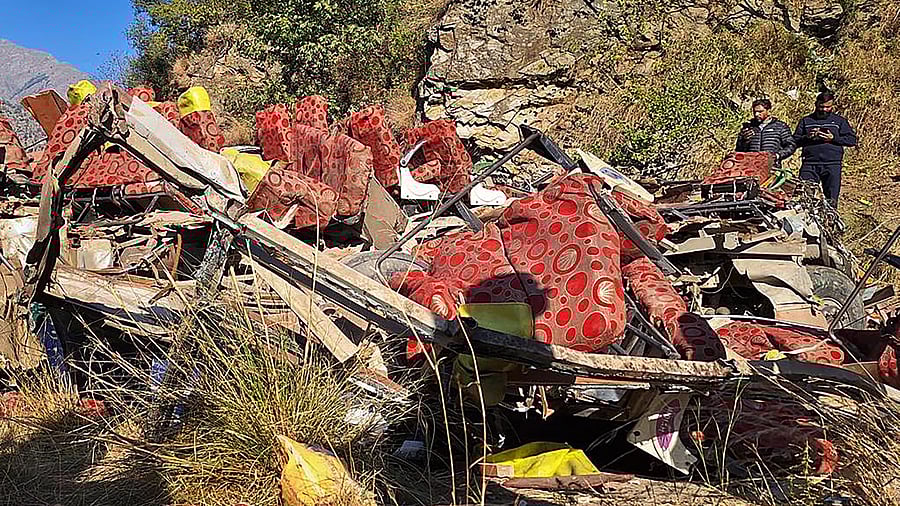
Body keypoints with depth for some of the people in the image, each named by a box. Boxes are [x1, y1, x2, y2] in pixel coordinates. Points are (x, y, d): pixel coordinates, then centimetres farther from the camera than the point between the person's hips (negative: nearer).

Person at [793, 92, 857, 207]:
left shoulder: (840, 121, 16)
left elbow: (852, 140, 8)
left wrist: (833, 138, -6)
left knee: (831, 198, 0)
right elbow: (795, 141, 13)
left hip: (832, 164, 0)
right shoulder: (806, 121, 17)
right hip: (809, 164, 0)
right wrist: (807, 137, -7)